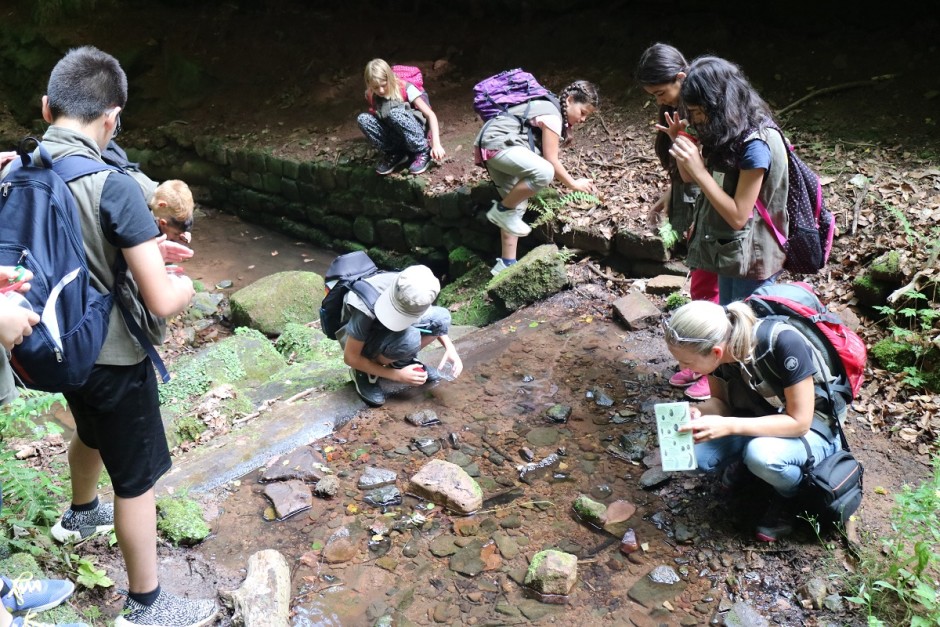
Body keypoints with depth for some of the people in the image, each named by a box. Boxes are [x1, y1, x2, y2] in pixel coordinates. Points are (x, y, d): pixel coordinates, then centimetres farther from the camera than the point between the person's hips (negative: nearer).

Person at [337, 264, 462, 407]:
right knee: (409, 339, -37)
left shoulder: (413, 291, -24)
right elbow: (350, 357, -26)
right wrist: (397, 375, -24)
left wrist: (450, 347, -19)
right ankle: (364, 372, -10)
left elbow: (437, 321, -1)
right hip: (361, 338, -5)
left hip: (387, 331, 5)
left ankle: (402, 360, 3)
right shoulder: (366, 307, -38)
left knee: (441, 317, -19)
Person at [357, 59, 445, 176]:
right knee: (362, 119, -18)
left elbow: (431, 115, -21)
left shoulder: (405, 89, -16)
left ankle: (423, 152, -18)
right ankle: (394, 154, -7)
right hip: (393, 135, 5)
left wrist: (436, 144, -30)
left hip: (415, 131, -4)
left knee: (395, 113, -35)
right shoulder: (371, 96, -4)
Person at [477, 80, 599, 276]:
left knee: (517, 205, 9)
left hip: (493, 145, 11)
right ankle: (502, 210, -12)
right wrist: (573, 184, -2)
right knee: (544, 172, -30)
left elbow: (547, 157, 21)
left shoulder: (549, 107, 20)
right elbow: (551, 161, -10)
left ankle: (506, 264, 10)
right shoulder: (552, 115, -10)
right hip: (498, 143, -11)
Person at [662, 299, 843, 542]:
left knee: (762, 455, -36)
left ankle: (792, 494, -3)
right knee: (694, 454, -21)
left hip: (812, 428, -5)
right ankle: (742, 463, 10)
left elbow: (799, 422, -27)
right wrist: (697, 411, -27)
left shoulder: (783, 342, -34)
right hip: (759, 420, 5)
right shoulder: (714, 343, -18)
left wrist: (728, 426, -37)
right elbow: (721, 401, -4)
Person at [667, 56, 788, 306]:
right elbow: (691, 179, 6)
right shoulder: (729, 132, 2)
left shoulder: (756, 144, -24)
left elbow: (738, 216, -24)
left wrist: (698, 170, -28)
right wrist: (681, 143, -11)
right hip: (729, 251, 9)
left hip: (750, 258, -8)